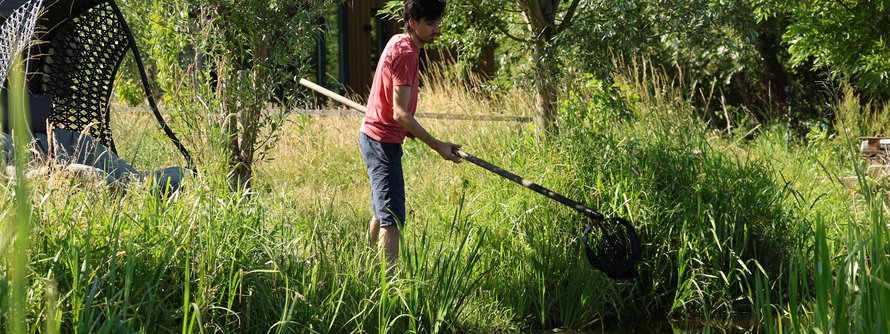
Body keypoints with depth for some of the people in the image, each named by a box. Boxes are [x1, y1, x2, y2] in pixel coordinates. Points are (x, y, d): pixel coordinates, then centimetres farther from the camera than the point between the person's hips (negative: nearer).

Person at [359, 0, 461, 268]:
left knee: (382, 211, 21)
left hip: (374, 135, 10)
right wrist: (437, 146, -26)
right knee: (393, 217, -15)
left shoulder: (398, 42, 9)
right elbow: (400, 113, -26)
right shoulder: (406, 54, -21)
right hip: (383, 140, -10)